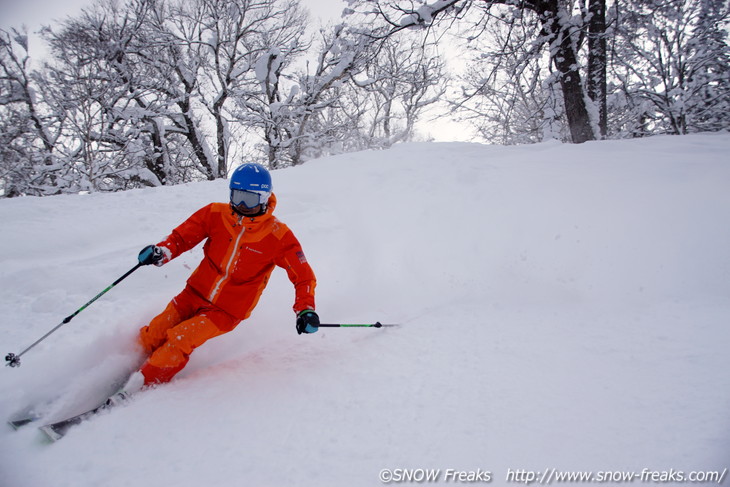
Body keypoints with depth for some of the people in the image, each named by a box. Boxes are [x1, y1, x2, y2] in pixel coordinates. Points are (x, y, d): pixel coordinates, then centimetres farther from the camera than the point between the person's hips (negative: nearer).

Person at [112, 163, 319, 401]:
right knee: (153, 336, 2)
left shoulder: (278, 236, -17)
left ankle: (132, 391, -1)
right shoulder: (216, 214, -9)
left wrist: (305, 309, -25)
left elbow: (303, 276, -10)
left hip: (227, 311, -4)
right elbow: (183, 236, 0)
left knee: (179, 340, -17)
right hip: (195, 293, 4)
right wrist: (163, 251, -21)